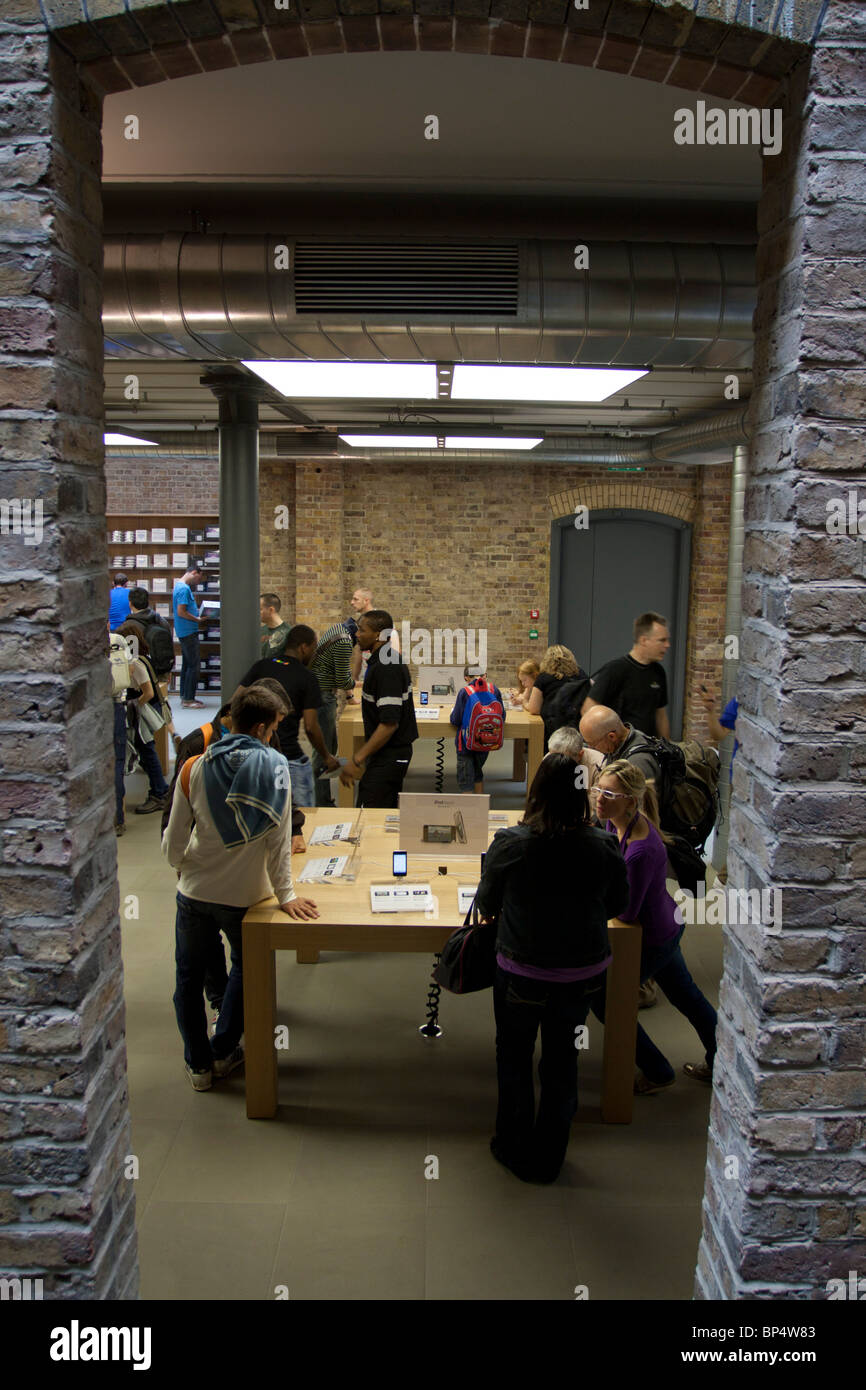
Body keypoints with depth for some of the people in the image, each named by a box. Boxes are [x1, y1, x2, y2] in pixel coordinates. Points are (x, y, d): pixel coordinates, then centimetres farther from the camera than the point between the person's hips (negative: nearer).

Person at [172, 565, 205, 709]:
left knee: (187, 664, 15)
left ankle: (185, 696, 21)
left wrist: (197, 612, 12)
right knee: (194, 664, -8)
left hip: (185, 632, 11)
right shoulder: (184, 589, -17)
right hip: (188, 632, -11)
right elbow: (181, 612, -22)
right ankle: (188, 699, -6)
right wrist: (198, 619, -13)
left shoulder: (179, 586, 16)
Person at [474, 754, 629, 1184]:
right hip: (583, 973, 2)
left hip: (522, 973, -2)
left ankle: (515, 1149, 35)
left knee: (514, 1057, 20)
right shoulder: (604, 847, -15)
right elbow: (618, 904, 3)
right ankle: (549, 1156, 35)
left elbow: (486, 902, -4)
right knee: (562, 1060, 21)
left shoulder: (509, 844, -20)